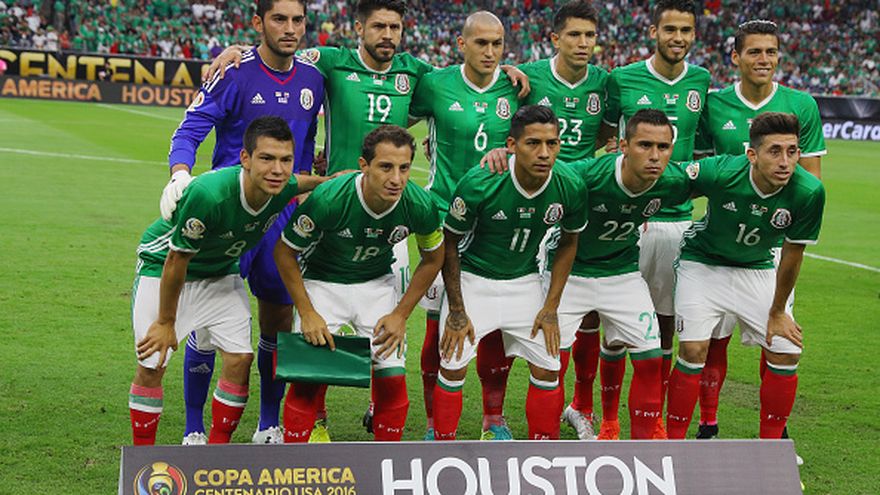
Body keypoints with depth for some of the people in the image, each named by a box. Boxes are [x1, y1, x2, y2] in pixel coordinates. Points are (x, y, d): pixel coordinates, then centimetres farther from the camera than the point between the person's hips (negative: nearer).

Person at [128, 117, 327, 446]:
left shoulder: (284, 188, -22)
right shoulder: (209, 194, -40)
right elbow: (176, 261, -26)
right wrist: (166, 322, -16)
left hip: (220, 273, 5)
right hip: (161, 267, -5)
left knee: (240, 358, -6)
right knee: (151, 365, -8)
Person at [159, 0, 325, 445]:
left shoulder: (311, 81, 7)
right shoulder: (234, 73, -9)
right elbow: (191, 129, -11)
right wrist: (180, 175, -28)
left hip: (282, 213, 5)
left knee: (279, 317, 9)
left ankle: (269, 424, 24)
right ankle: (194, 429, 8)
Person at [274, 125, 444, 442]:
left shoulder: (420, 206, -23)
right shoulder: (328, 199, -32)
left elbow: (433, 259, -1)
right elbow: (285, 252, -15)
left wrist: (401, 315, -5)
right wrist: (307, 313, -16)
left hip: (377, 284, 2)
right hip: (322, 283, -2)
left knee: (392, 377, -6)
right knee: (307, 379, -11)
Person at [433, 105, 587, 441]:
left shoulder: (569, 189, -19)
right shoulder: (478, 184, -28)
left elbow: (569, 242, 1)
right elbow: (449, 241, -12)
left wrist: (551, 307, -1)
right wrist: (457, 311, -10)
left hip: (524, 283, 3)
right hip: (473, 279, -3)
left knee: (547, 369, 1)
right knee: (453, 366, -5)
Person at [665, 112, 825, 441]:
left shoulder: (808, 192, -25)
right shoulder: (718, 173, -33)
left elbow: (792, 255, -11)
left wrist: (777, 313, -2)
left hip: (757, 269, 3)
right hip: (703, 262, -3)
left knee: (786, 352, -5)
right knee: (694, 349, -15)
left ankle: (770, 445, 14)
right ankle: (673, 443, 0)